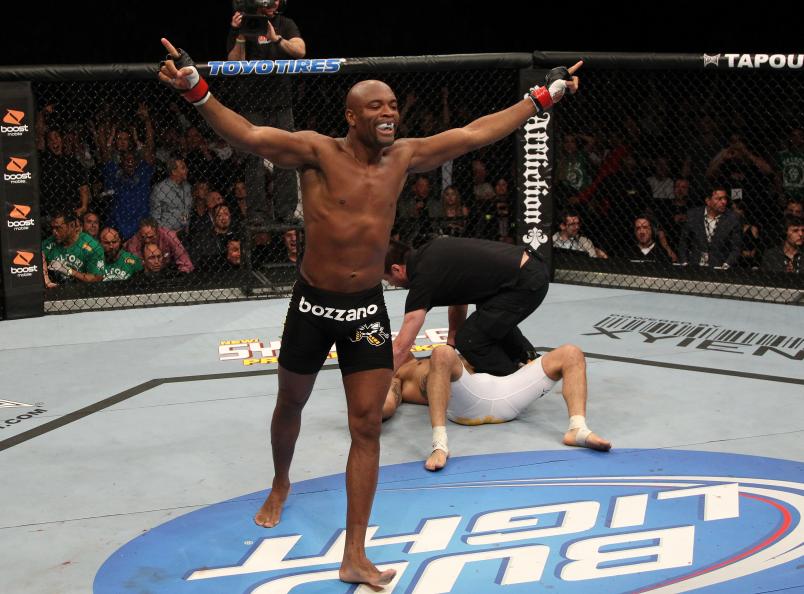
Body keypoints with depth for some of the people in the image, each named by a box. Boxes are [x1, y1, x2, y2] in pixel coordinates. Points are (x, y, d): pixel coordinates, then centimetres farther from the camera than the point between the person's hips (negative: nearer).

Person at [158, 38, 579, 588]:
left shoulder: (405, 156, 0)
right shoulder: (318, 151, -14)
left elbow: (475, 134, 5)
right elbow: (248, 135, -27)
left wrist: (543, 97, 7)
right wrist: (196, 89, -42)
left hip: (368, 306, 2)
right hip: (313, 303, -2)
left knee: (368, 426, -3)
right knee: (291, 403, 19)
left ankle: (355, 556, 2)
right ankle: (280, 485, 53)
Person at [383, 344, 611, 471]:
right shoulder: (396, 379, 22)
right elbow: (385, 408, 0)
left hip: (503, 392, 7)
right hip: (464, 403, -7)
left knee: (571, 355, -2)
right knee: (443, 354, -38)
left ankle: (577, 429, -29)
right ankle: (439, 444, -47)